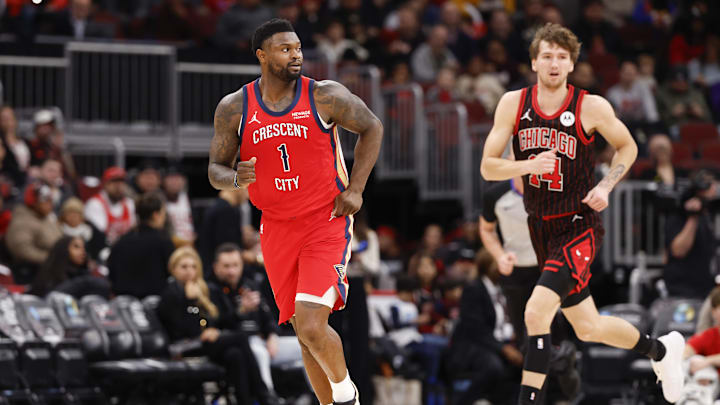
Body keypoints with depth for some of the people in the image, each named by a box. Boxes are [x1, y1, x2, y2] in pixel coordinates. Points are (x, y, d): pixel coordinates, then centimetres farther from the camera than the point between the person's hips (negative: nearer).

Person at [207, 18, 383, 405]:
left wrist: (355, 189, -2)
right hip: (277, 228, 3)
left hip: (327, 222, -3)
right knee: (305, 331, 9)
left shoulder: (325, 97, -8)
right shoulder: (233, 108, -2)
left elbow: (372, 128, 6)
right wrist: (235, 177, -19)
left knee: (311, 325, -18)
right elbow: (215, 170, 5)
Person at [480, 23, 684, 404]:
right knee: (588, 327, 17)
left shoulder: (591, 107, -10)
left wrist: (605, 186, -8)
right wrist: (528, 166, -22)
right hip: (540, 228, 5)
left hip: (578, 226, -5)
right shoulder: (513, 103, -4)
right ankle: (660, 349, 42)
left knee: (536, 312, -24)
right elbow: (487, 167, -4)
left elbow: (627, 147, 7)